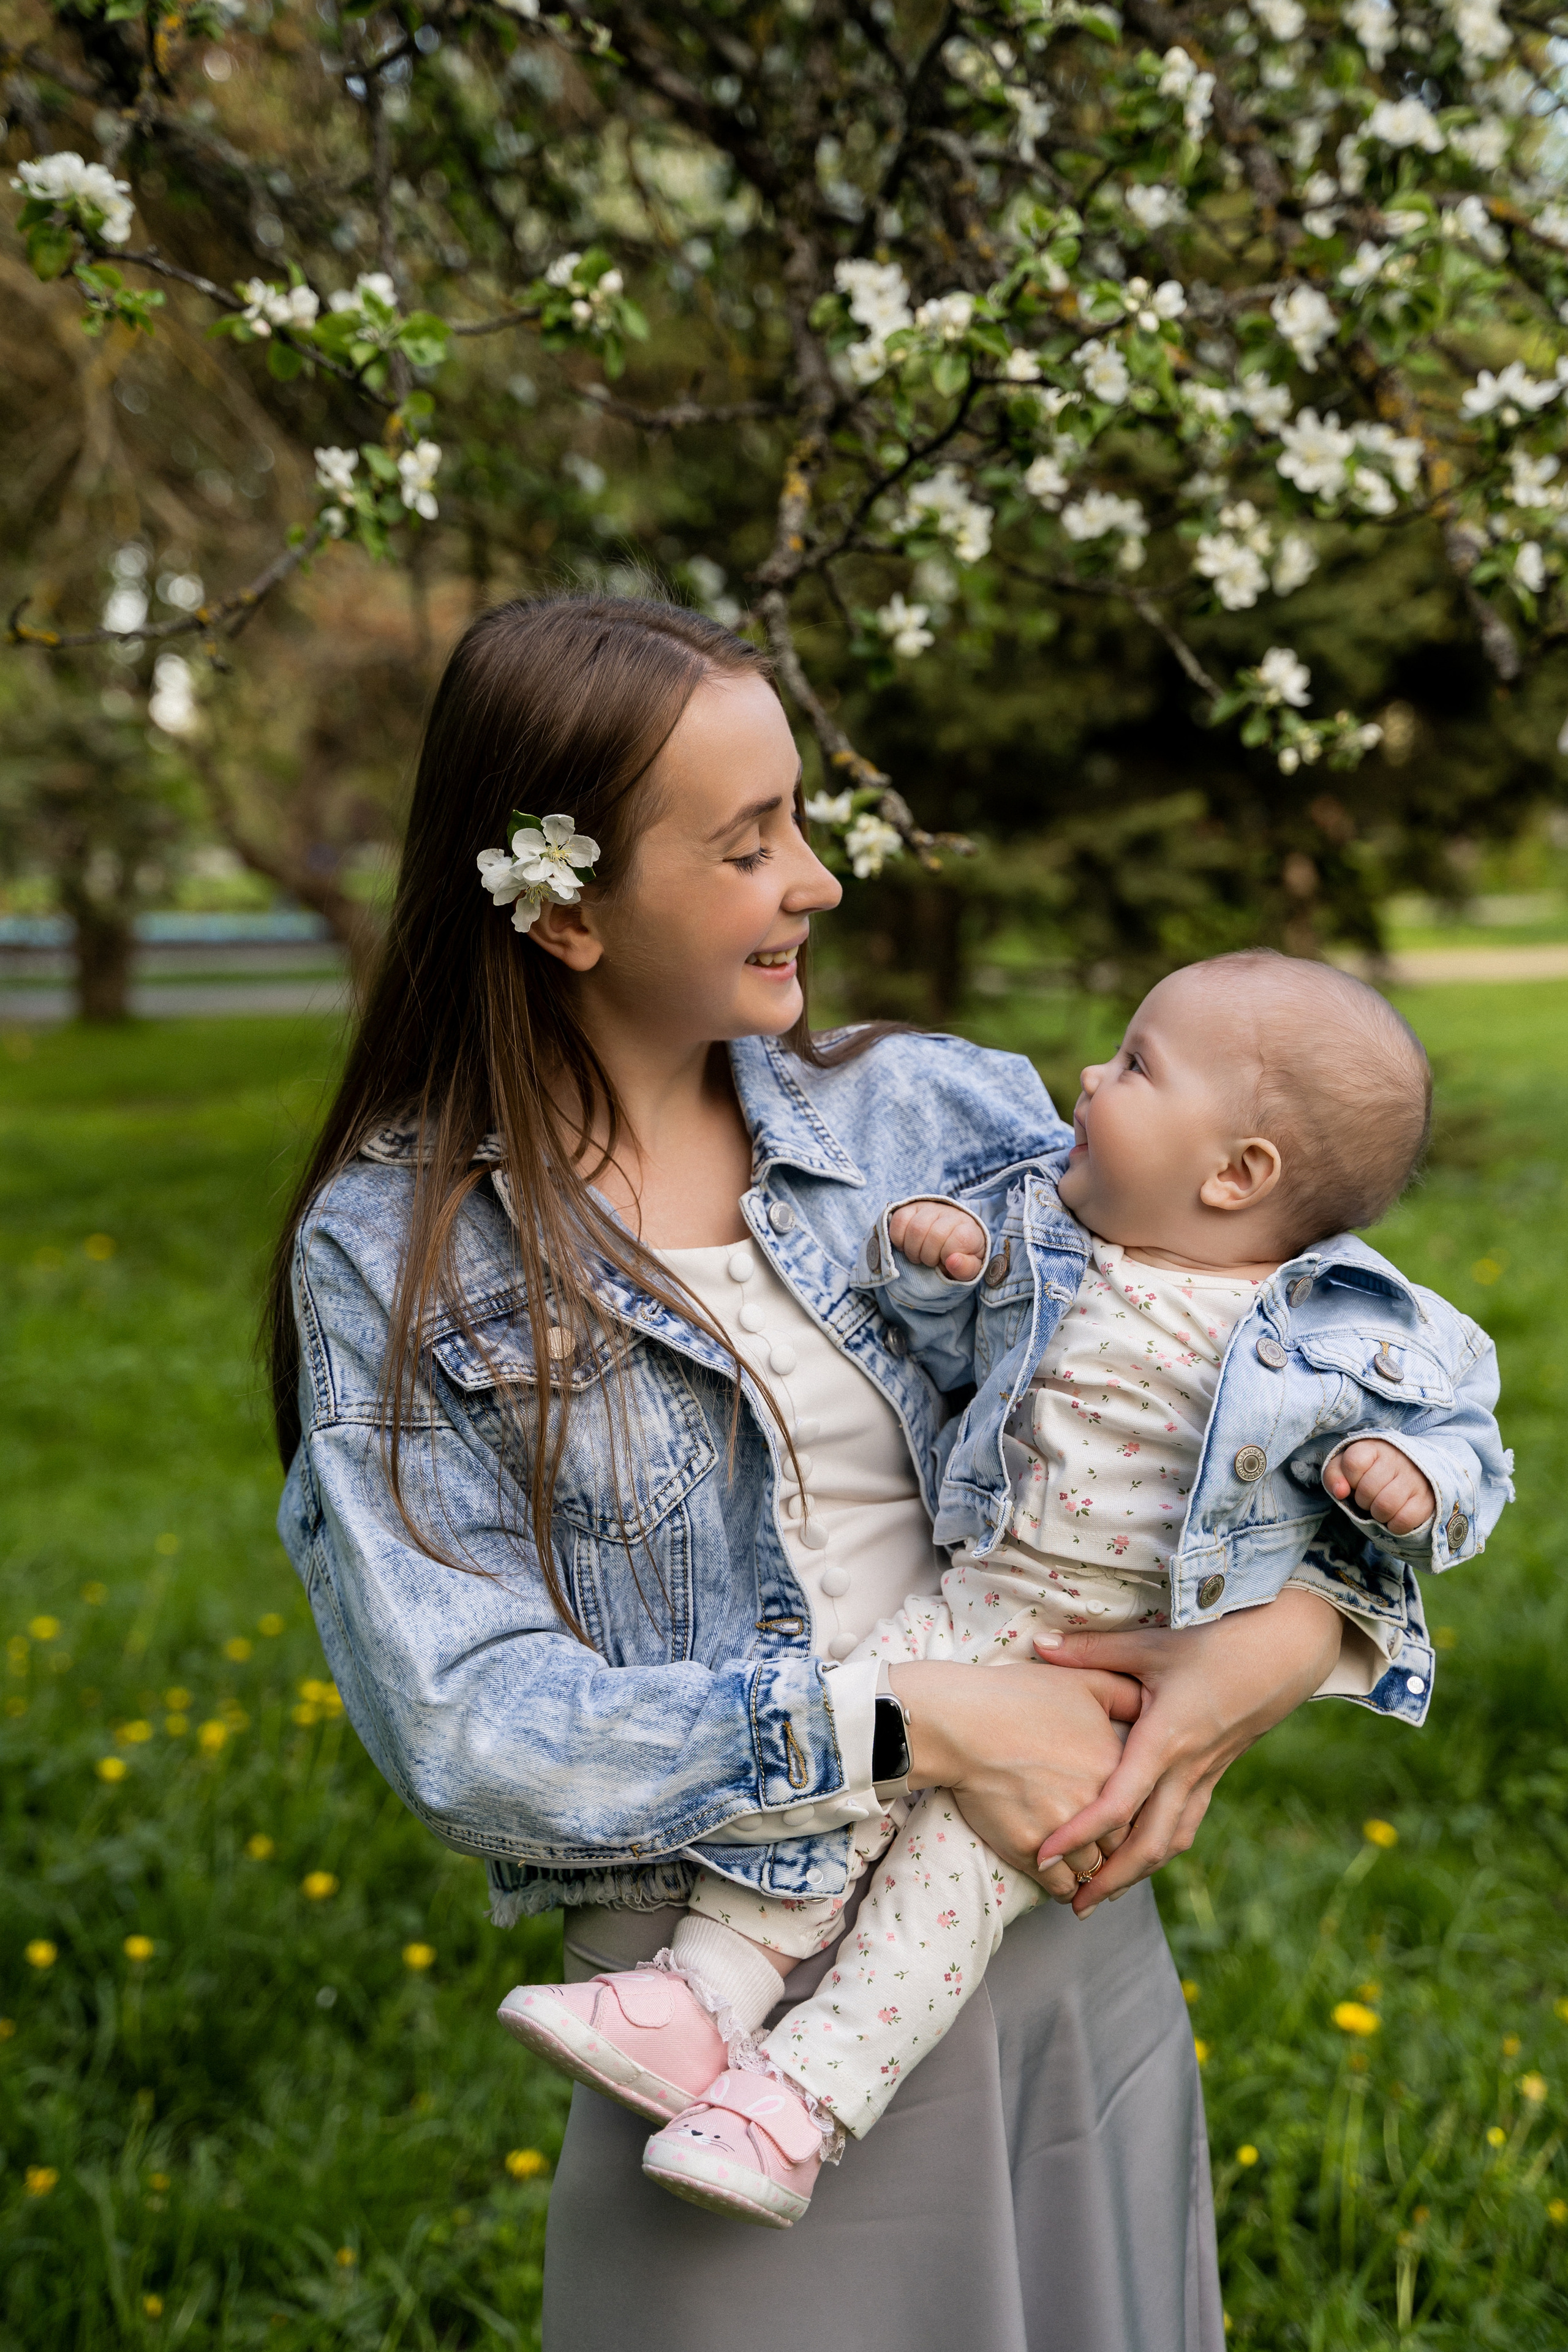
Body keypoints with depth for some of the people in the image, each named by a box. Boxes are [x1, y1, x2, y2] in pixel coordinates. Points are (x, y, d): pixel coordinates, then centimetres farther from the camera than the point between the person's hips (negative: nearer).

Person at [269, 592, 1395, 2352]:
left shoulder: (939, 1117, 2)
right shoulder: (391, 1254, -6)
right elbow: (462, 1725, -14)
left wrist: (1298, 1619, -13)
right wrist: (904, 1725, -21)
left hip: (1069, 1957, 4)